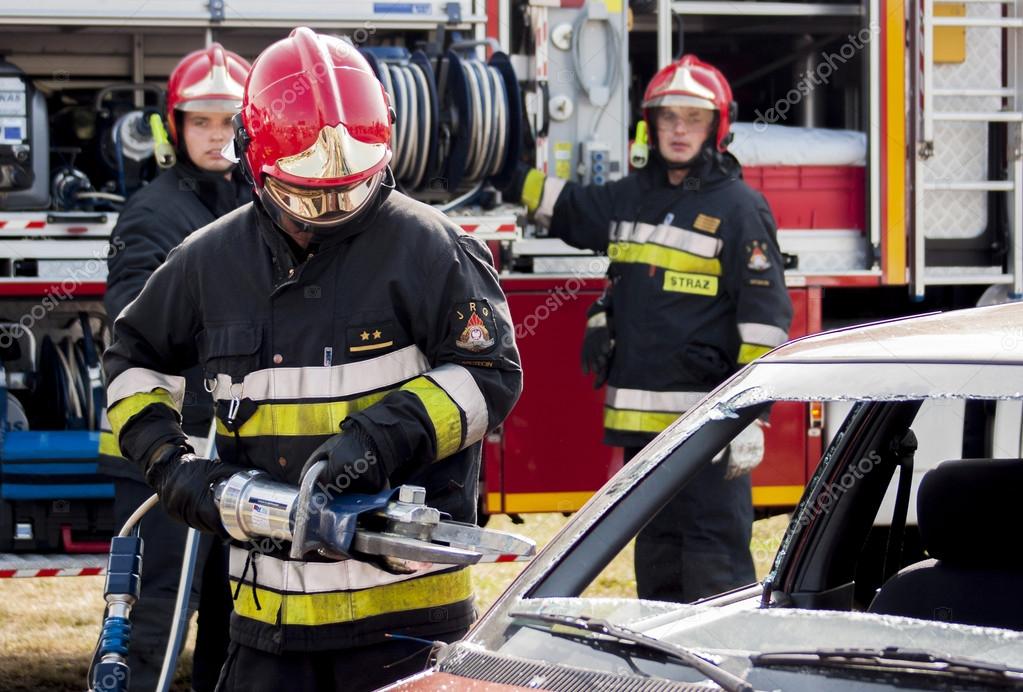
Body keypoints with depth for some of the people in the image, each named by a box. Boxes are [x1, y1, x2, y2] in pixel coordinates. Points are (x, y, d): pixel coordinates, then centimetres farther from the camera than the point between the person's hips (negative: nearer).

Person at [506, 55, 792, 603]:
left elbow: (765, 319, -9)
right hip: (640, 420, 7)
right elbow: (563, 208, 33)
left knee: (715, 558, -9)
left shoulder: (738, 208, -5)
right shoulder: (632, 197, 14)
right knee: (657, 556, 14)